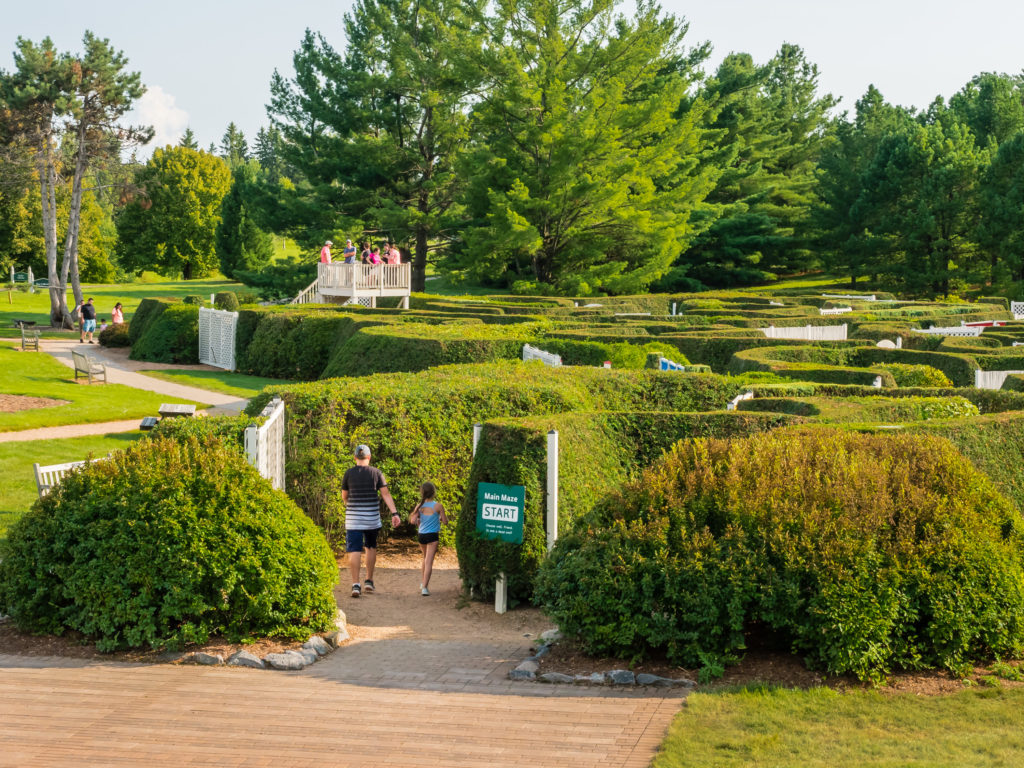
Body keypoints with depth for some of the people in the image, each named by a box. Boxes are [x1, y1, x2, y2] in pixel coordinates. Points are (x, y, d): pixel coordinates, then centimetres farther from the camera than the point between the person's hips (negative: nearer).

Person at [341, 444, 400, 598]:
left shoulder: (349, 473, -1)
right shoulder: (376, 473, 0)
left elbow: (344, 496, 7)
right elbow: (386, 494, -6)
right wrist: (394, 513, -8)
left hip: (353, 518, -1)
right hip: (372, 518, 1)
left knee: (354, 551, -4)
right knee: (371, 547, 20)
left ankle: (355, 584, -13)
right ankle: (369, 581, 22)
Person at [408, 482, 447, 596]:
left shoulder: (420, 506, -2)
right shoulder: (438, 506, -11)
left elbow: (412, 520, -8)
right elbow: (445, 522, -6)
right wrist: (440, 518, 15)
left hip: (421, 535, 4)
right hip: (432, 536, -4)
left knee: (426, 558, 25)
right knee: (429, 562, -6)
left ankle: (423, 583, 34)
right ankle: (425, 587, -14)